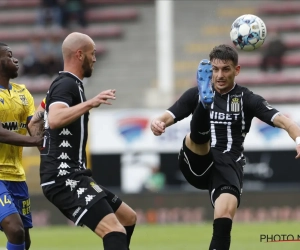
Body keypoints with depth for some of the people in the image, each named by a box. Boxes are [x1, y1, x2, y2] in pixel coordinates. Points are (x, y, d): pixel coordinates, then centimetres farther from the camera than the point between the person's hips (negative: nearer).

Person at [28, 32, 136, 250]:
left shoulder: (65, 84, 19)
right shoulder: (67, 84, -12)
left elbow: (34, 124, 30)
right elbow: (54, 120, -33)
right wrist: (89, 104, -38)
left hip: (71, 175, 11)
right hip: (64, 178, -11)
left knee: (128, 218, 19)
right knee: (115, 230, -24)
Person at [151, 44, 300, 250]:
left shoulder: (247, 99, 6)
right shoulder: (196, 94, 11)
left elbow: (281, 120, -8)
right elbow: (168, 117, -1)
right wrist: (158, 124, -28)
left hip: (228, 165, -1)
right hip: (198, 165, 1)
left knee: (225, 214, -27)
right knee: (197, 138, -31)